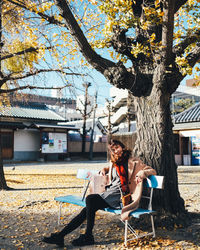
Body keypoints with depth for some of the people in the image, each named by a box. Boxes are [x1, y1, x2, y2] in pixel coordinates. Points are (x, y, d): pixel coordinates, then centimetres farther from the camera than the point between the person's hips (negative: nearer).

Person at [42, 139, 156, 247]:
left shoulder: (133, 161, 5)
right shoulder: (113, 163, 21)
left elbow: (152, 170, 6)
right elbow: (108, 168, 44)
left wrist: (141, 174, -15)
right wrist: (104, 169, 20)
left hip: (119, 196, -6)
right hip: (109, 192, 6)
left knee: (90, 198, -26)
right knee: (87, 210, -14)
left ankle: (88, 237, -17)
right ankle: (60, 235, -12)